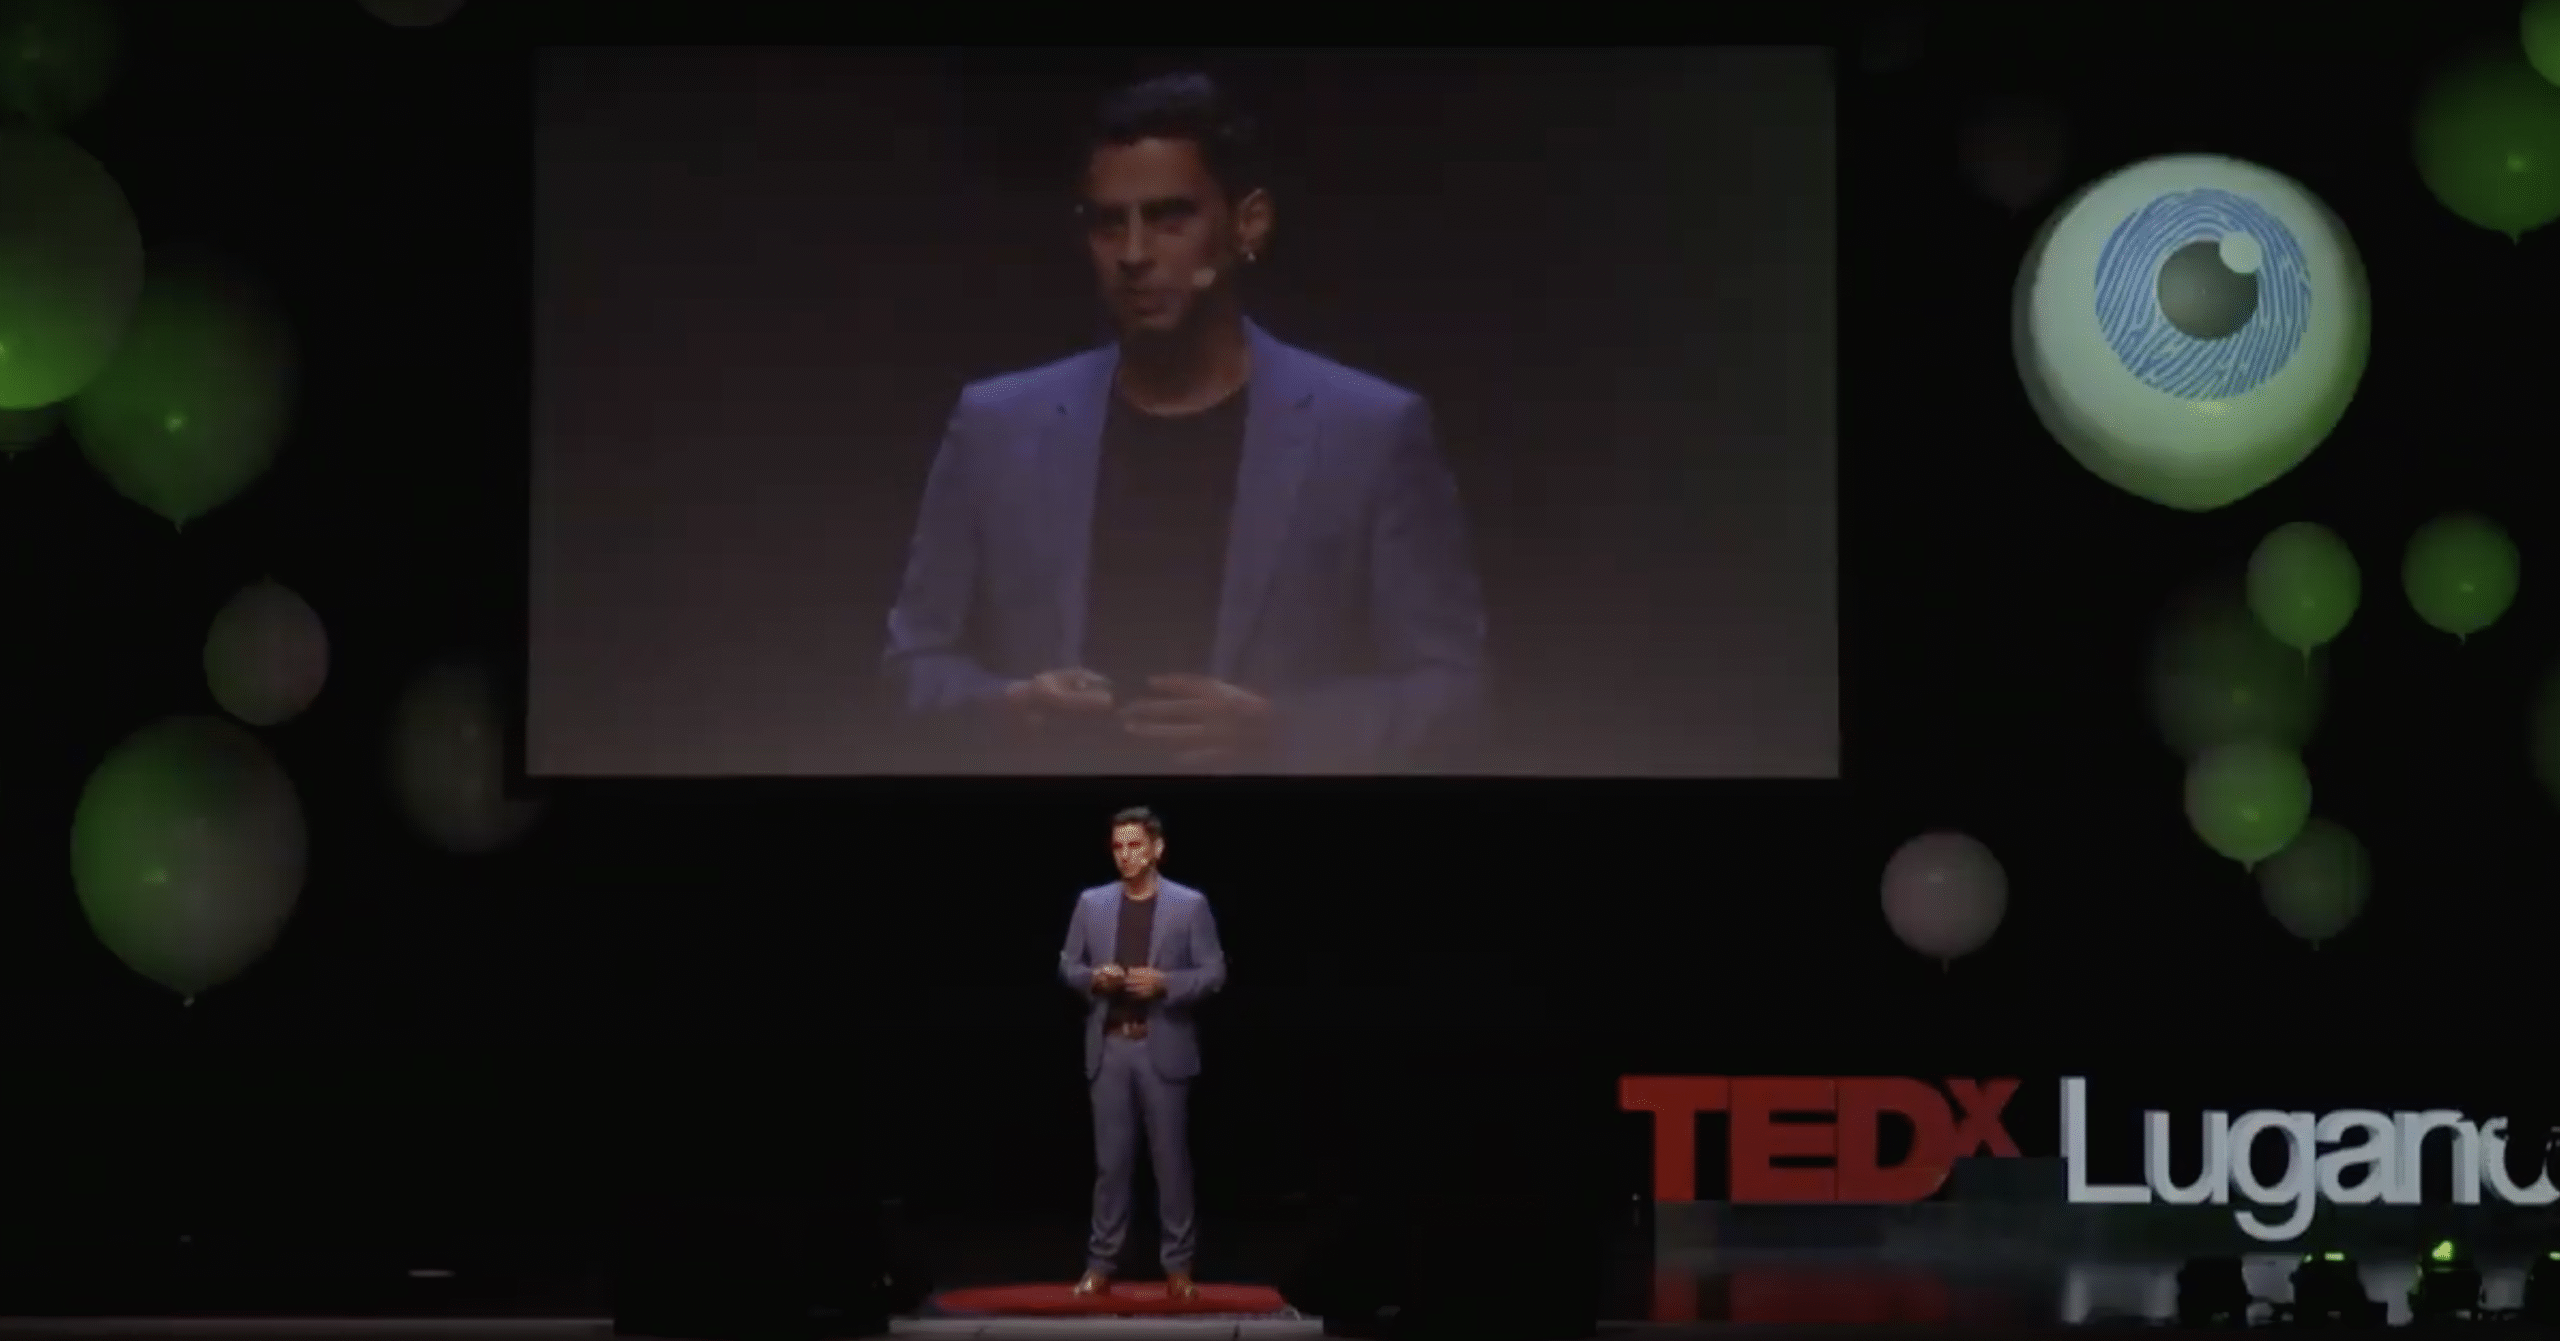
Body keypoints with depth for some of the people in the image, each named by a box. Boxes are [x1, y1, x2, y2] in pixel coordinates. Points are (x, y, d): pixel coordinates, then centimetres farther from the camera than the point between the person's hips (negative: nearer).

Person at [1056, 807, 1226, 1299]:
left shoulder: (1190, 905, -1)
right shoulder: (1092, 903, 7)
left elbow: (1213, 973, -2)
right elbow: (1067, 966, 11)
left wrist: (1164, 983, -18)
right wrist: (1093, 978, -10)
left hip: (1163, 1047, -2)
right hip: (1109, 1046, 2)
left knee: (1171, 1158, 2)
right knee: (1111, 1159, 4)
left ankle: (1178, 1265, 8)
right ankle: (1101, 1263, 8)